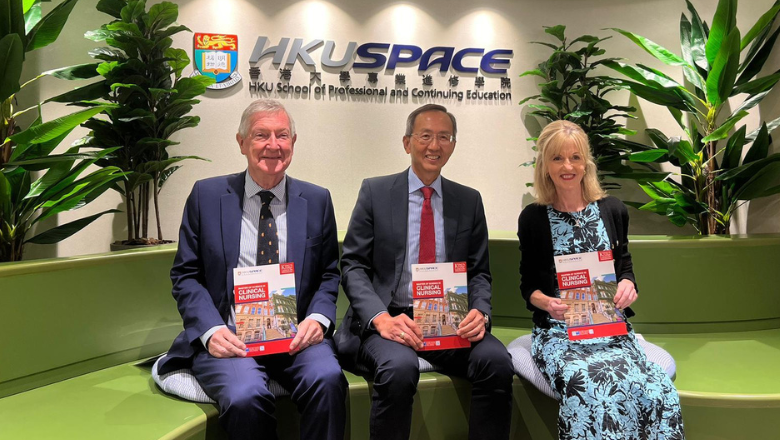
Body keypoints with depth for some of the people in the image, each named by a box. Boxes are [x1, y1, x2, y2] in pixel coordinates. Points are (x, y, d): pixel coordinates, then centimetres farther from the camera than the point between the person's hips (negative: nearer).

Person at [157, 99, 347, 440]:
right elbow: (185, 275, 6)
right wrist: (211, 329, -11)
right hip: (229, 336, -1)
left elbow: (329, 274, 12)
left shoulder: (317, 200, 10)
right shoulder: (206, 195, 7)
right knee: (244, 396, -31)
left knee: (327, 379, -30)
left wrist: (318, 318, -9)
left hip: (296, 335, 1)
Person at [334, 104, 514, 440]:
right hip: (389, 319, -2)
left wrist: (480, 312, -11)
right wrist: (381, 319, -18)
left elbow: (479, 272, 11)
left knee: (497, 361, -26)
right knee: (399, 367, -34)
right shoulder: (375, 192, 4)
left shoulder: (469, 201, 12)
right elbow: (353, 266, -1)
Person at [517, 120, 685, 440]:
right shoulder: (532, 218, 2)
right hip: (559, 333, -2)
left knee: (658, 394, -27)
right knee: (590, 394, -33)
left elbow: (624, 266, 15)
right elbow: (528, 284, 5)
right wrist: (547, 302, -17)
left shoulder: (612, 210, 7)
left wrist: (628, 285, -9)